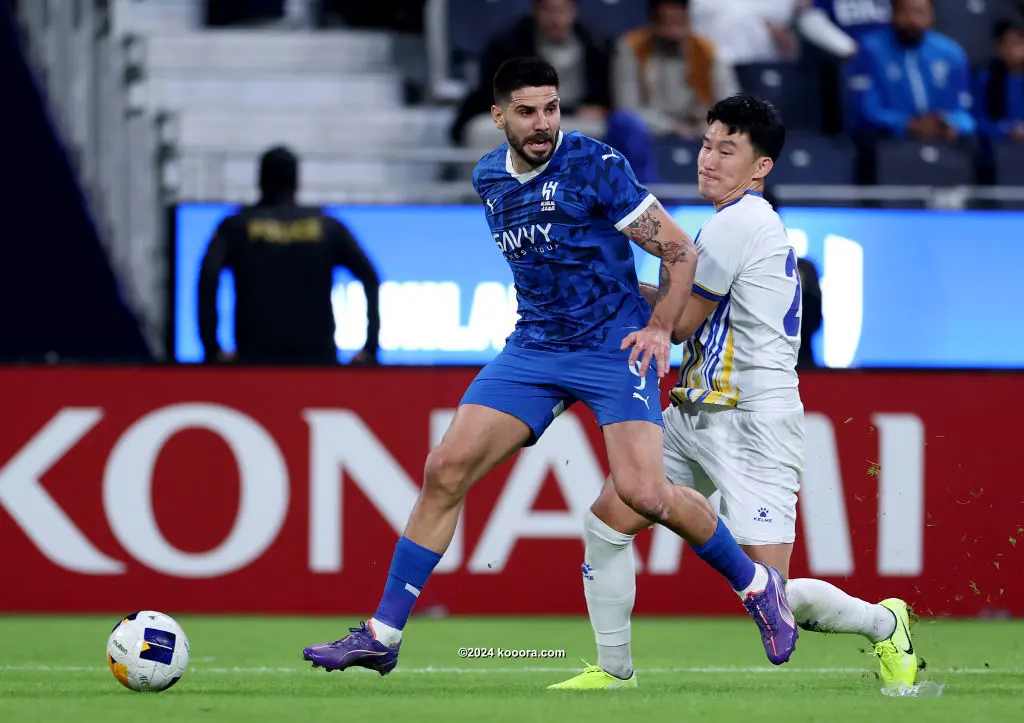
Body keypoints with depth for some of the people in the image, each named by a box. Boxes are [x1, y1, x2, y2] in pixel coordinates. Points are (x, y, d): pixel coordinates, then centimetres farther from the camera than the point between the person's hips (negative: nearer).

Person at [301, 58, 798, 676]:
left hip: (615, 347, -6)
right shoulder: (489, 179, 8)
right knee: (446, 469, -6)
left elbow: (680, 249, -7)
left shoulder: (596, 166, -12)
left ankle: (756, 583, 6)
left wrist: (659, 328, -15)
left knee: (644, 493, -20)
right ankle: (383, 636, 0)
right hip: (534, 348, 6)